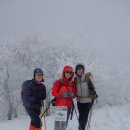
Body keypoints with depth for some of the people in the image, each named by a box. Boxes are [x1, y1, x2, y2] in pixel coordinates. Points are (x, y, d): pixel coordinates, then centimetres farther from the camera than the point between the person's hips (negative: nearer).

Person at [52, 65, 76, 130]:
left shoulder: (72, 83, 7)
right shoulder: (59, 82, -6)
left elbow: (74, 93, 16)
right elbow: (53, 92, -6)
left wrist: (72, 94, -7)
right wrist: (62, 95, -18)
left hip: (68, 106, 5)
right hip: (59, 105, -4)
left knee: (65, 123, 11)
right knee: (58, 122, -6)